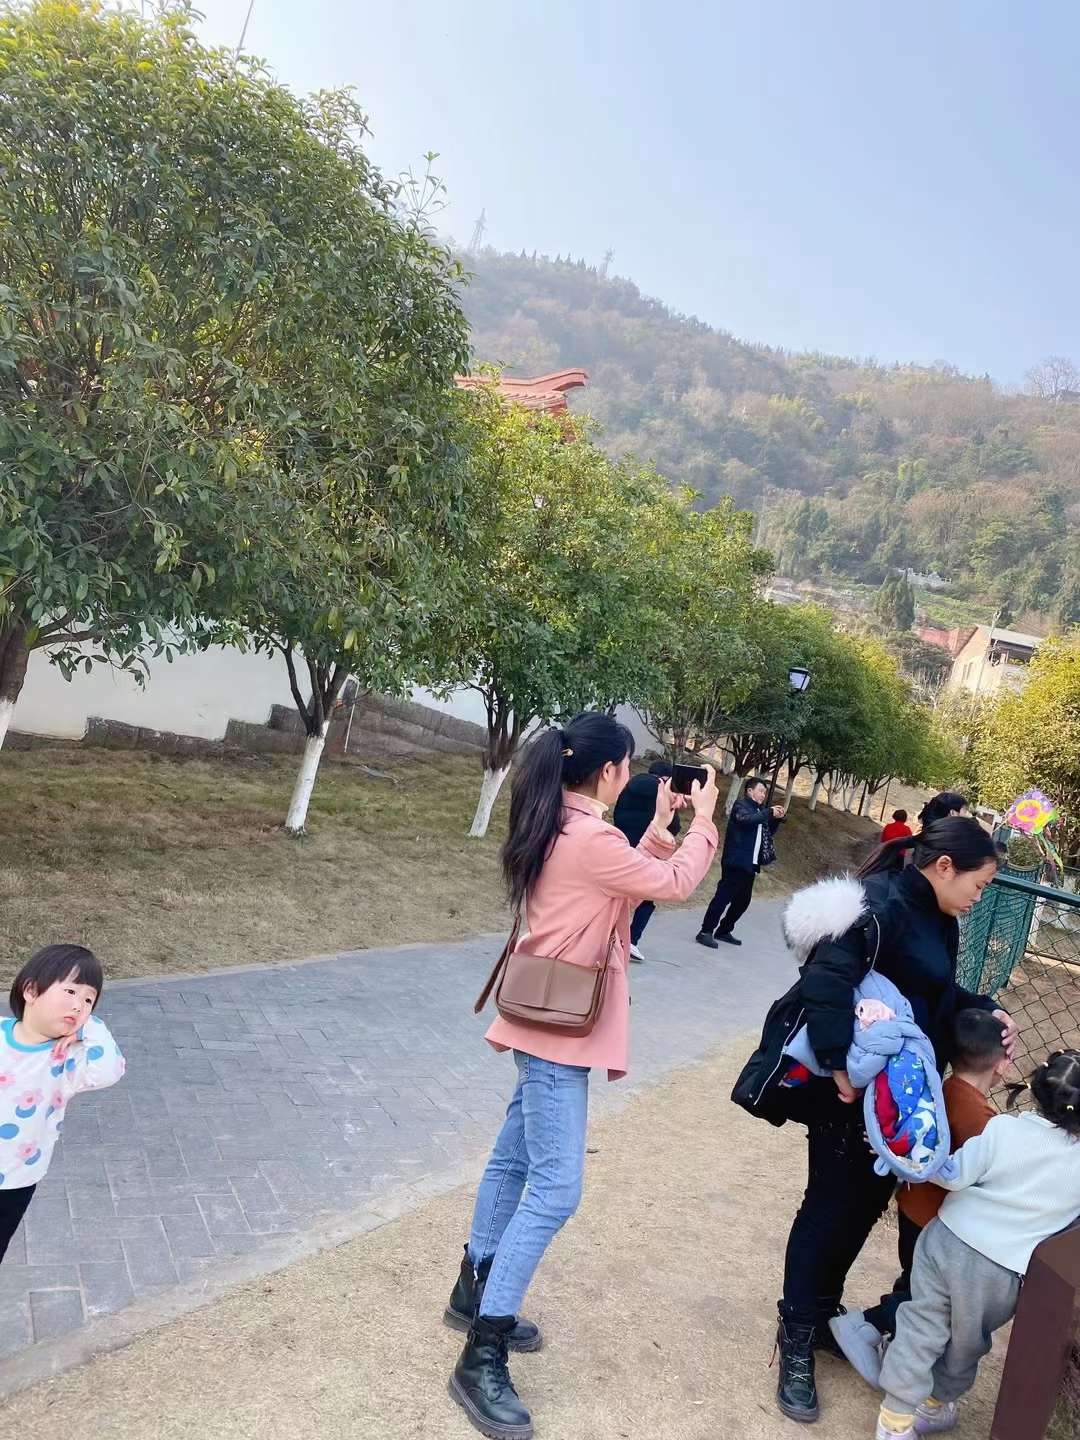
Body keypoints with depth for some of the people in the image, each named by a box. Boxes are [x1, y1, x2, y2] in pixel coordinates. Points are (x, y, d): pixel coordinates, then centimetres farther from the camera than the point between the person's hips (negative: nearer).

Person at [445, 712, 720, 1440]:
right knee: (556, 1188, -7)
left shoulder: (560, 829, 6)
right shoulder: (590, 837, -24)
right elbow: (675, 884, -14)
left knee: (517, 1158, 20)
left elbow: (625, 878, 16)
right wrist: (704, 821, 0)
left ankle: (476, 1293, 36)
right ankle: (482, 1359, 1)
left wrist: (658, 828, 11)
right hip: (561, 1027, -10)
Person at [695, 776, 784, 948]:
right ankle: (705, 932, -9)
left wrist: (776, 819, 7)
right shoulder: (742, 804, -5)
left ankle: (724, 931, 21)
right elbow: (746, 819, -26)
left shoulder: (759, 810, 20)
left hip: (750, 864, 9)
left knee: (743, 900, 11)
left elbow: (768, 833, 23)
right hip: (736, 862, -9)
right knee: (723, 896, -11)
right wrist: (769, 813, -23)